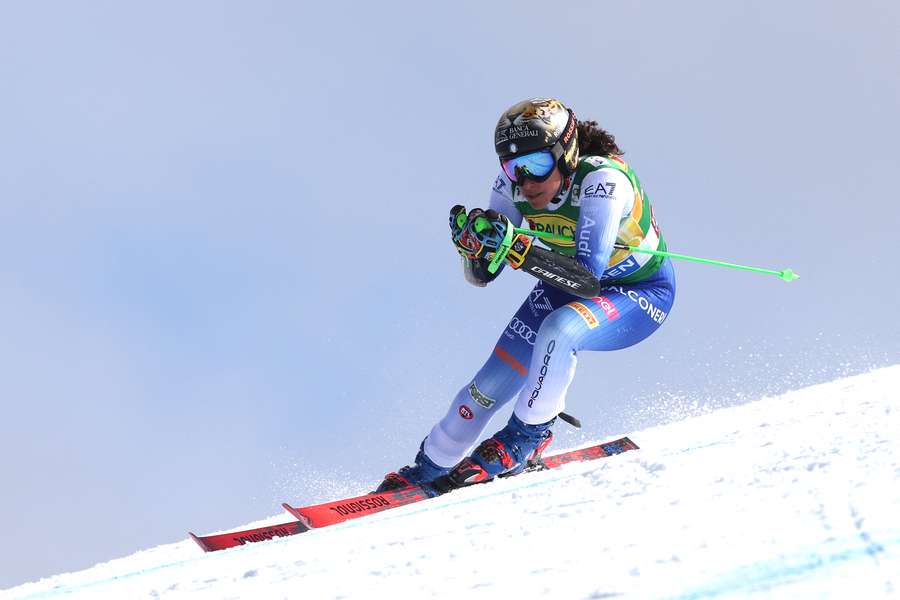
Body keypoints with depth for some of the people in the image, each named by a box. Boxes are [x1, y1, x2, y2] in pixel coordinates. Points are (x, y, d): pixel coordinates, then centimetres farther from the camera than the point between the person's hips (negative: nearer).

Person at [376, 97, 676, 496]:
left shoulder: (602, 180, -33)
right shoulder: (514, 185, -18)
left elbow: (588, 272, -42)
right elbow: (480, 276, -14)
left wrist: (519, 249, -53)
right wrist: (475, 243, -36)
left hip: (641, 291, -5)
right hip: (569, 289, 5)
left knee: (559, 330, -35)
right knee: (494, 381, -3)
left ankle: (527, 437, -13)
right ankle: (428, 471, 17)